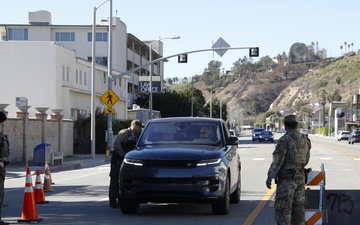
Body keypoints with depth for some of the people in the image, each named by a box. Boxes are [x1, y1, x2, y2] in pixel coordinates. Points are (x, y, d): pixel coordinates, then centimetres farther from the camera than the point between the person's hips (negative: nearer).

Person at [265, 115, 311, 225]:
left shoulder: (285, 140, -14)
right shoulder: (305, 140, 10)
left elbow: (277, 160, -18)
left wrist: (270, 176, -17)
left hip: (287, 179, -7)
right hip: (300, 177, 7)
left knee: (283, 207, -6)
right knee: (299, 206, 11)